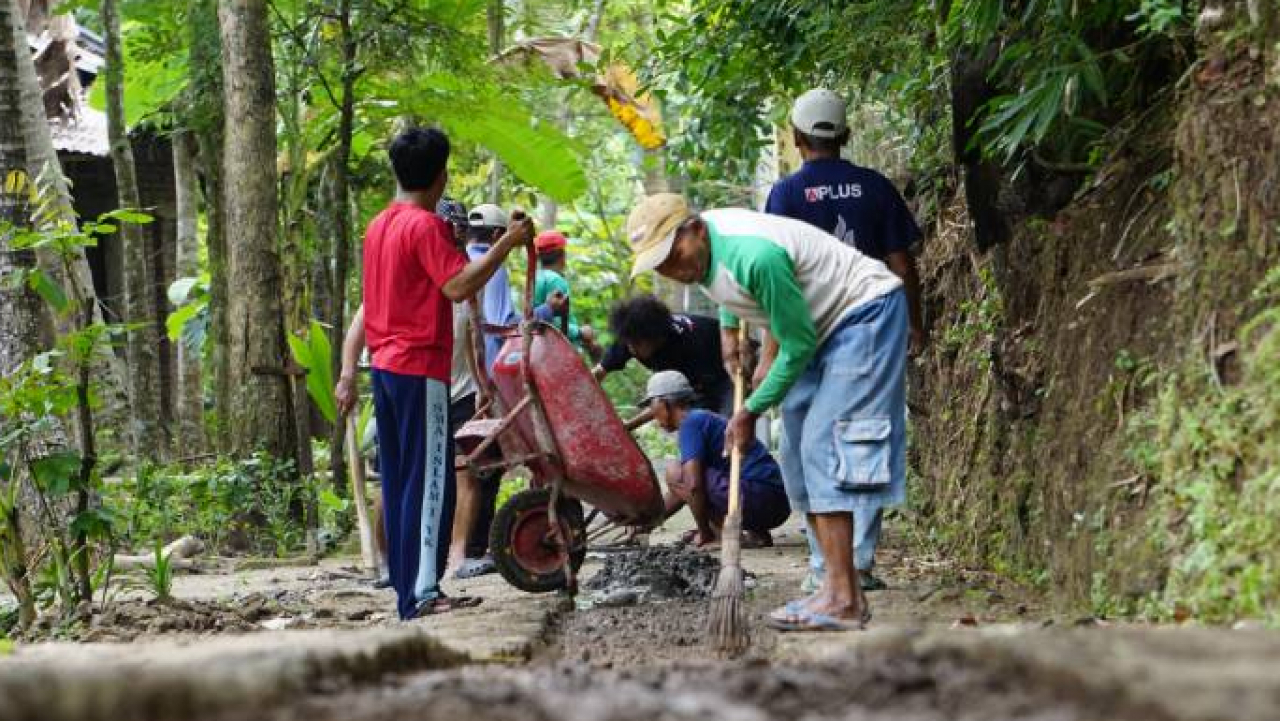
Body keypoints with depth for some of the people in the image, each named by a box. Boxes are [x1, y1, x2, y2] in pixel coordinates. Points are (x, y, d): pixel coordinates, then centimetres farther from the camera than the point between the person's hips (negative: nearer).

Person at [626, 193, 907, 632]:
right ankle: (842, 590, 4)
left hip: (866, 311, -10)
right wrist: (728, 328, 10)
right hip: (823, 325, 10)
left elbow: (798, 345, -23)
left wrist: (752, 410, -15)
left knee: (824, 445, -19)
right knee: (798, 455, 5)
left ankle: (842, 599, -23)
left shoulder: (755, 256, -33)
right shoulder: (700, 249, -5)